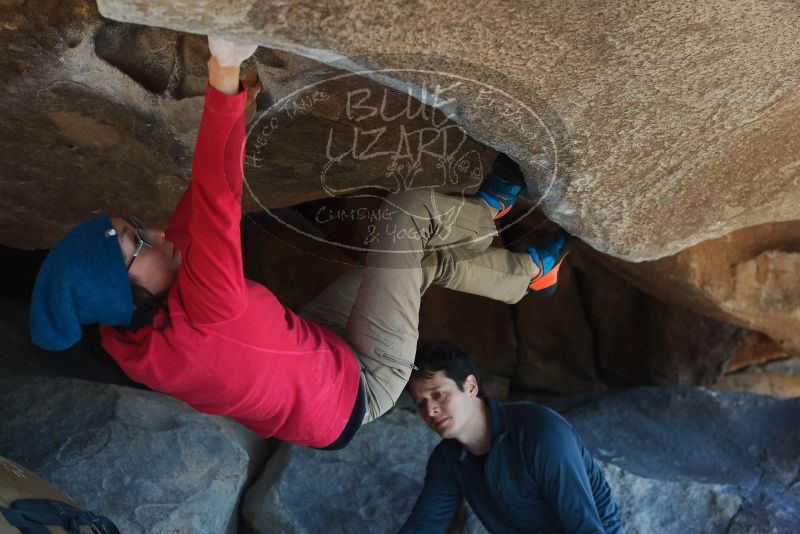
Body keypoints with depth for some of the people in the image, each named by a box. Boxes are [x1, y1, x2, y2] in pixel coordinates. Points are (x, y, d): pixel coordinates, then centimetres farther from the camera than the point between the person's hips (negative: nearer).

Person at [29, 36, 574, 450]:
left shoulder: (134, 328, -13)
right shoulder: (193, 325, -40)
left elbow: (195, 214, -6)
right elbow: (216, 205, -51)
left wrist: (231, 110, -5)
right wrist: (224, 79, -55)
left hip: (318, 346, 8)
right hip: (359, 384, -8)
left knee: (425, 257, 15)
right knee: (409, 214, -9)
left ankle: (529, 271, 39)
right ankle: (486, 209, 23)